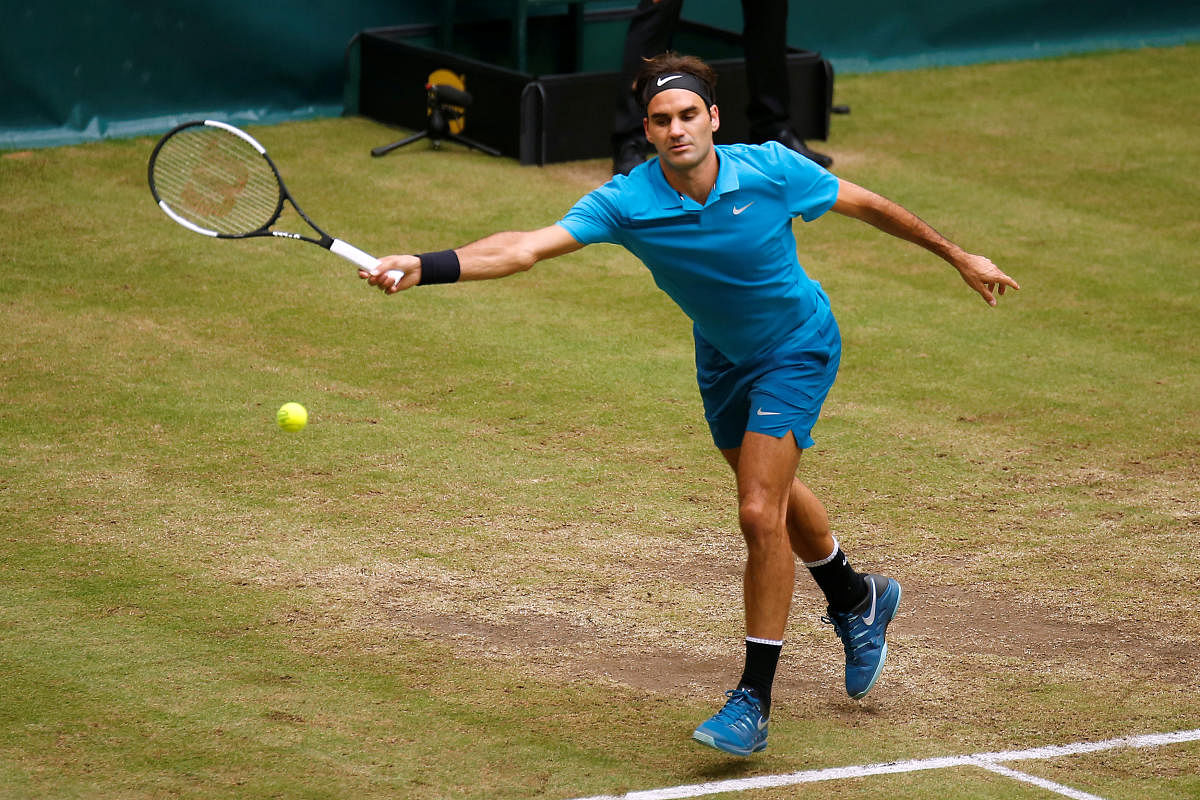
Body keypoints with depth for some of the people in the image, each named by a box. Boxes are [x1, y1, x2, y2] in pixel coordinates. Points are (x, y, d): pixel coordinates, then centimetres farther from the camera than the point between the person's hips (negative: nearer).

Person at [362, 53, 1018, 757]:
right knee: (775, 498, 24)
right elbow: (526, 247, -36)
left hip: (797, 348, -4)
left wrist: (959, 256, 0)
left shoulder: (771, 170, -27)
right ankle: (858, 600, 55)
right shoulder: (625, 203, -26)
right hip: (723, 359, 4)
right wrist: (423, 268, -52)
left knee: (761, 514, -17)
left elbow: (866, 204, -10)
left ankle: (755, 702, -8)